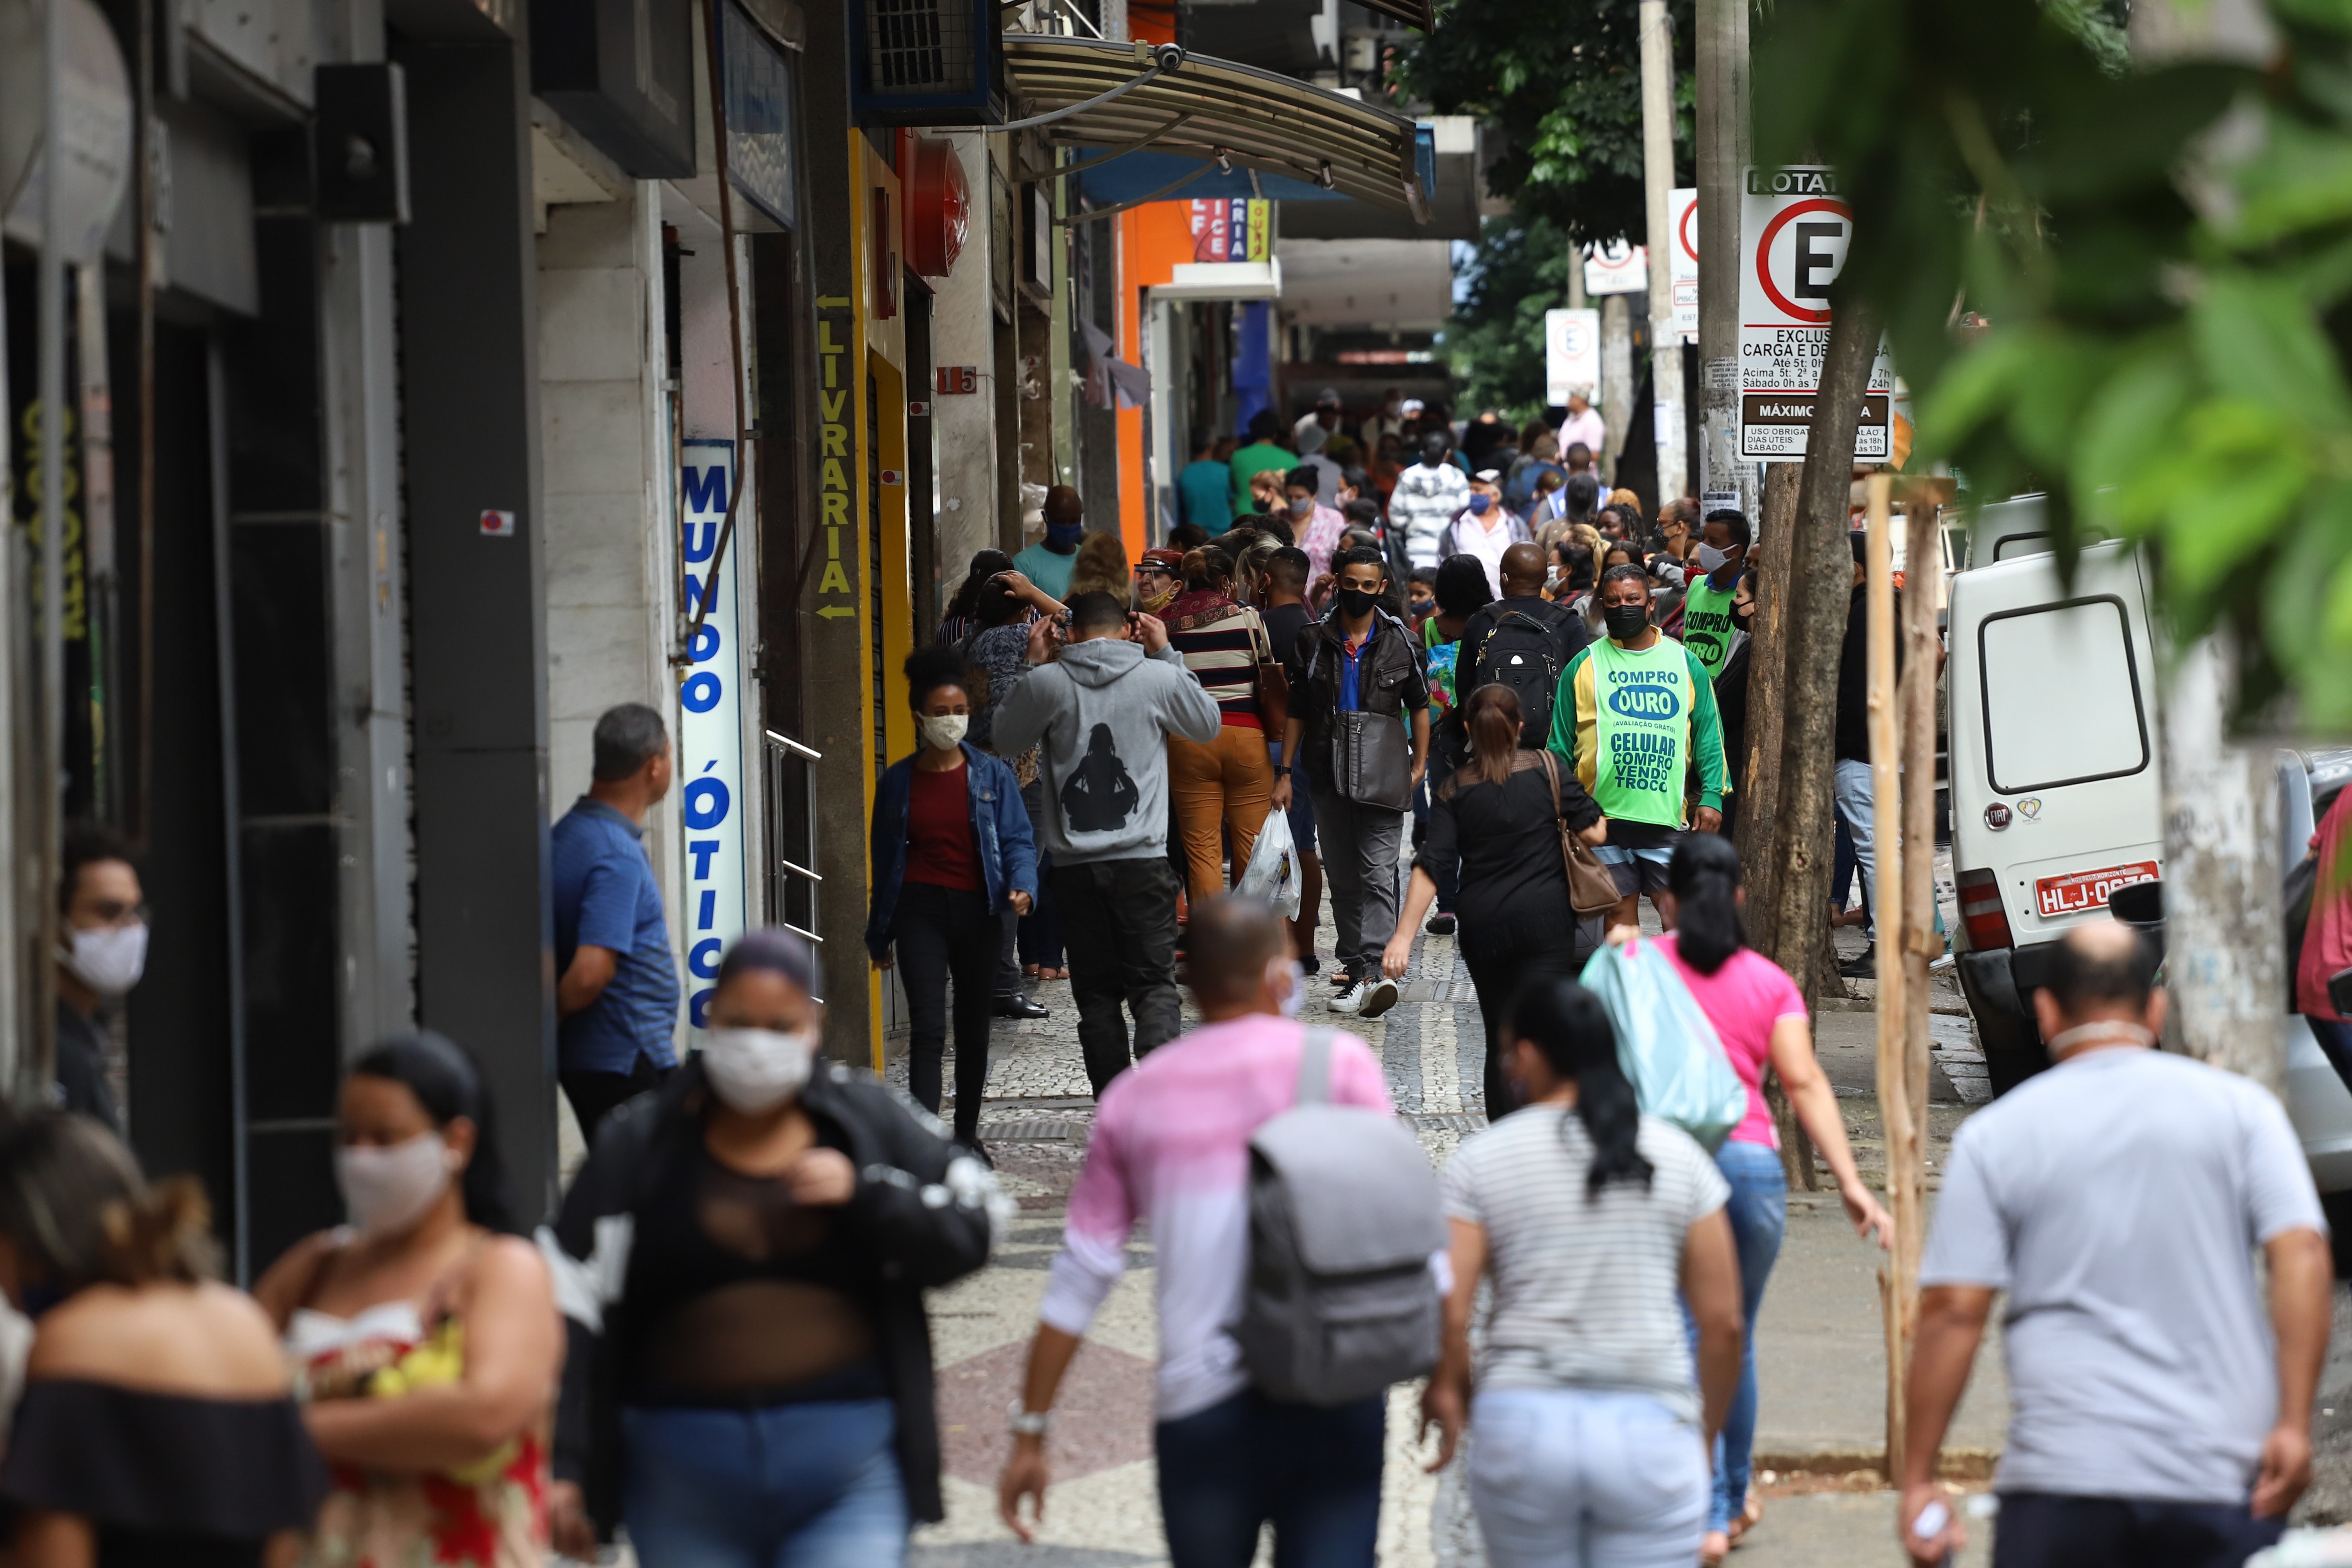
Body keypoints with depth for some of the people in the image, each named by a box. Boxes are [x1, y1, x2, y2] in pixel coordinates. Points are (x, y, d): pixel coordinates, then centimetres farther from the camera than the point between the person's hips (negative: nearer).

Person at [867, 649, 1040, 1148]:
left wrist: (1022, 886, -22)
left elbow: (1017, 840, -1)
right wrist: (880, 934, 12)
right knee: (928, 1028, -14)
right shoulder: (898, 782, 2)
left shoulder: (993, 775, 1)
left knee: (974, 1030, 12)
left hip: (977, 910, 2)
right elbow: (885, 859, 9)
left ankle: (967, 1134, 29)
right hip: (920, 908, -1)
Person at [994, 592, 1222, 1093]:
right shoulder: (1158, 678, -2)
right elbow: (1209, 724, 17)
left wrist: (1031, 665, 18)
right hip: (1143, 860, -1)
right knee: (1154, 985, 0)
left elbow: (1003, 738, 15)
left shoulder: (1047, 682, -2)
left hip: (1075, 865, 1)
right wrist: (1167, 654, 18)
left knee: (1097, 993, 7)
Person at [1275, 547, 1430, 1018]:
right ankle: (1353, 963, 17)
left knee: (1378, 874, -13)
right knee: (1342, 878, 8)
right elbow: (1297, 712, 10)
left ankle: (1371, 971, -23)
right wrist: (1284, 773, 4)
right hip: (1329, 778, 3)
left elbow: (1419, 707, 12)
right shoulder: (1313, 642, 6)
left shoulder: (1400, 643, 4)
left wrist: (1419, 766, 2)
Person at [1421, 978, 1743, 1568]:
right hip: (1651, 1426, 0)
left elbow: (1447, 1314, -7)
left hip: (1521, 1425, 0)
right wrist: (1705, 1432, 17)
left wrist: (1447, 1391, 12)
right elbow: (1723, 1320, 4)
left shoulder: (1480, 1160, 1)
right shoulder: (1676, 1155, 6)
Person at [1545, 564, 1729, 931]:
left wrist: (1712, 796, 0)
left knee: (1679, 914, -5)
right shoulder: (1585, 665, 7)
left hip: (1667, 814, 0)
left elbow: (1708, 735, 9)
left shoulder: (1684, 663, 9)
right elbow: (1561, 742, 10)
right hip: (1605, 814, 0)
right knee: (1620, 909, 6)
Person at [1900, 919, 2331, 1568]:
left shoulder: (1993, 1137, 4)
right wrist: (2294, 1423, -7)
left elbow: (1953, 1314, -1)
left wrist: (1917, 1480, 2)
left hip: (2064, 1473, -1)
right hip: (2225, 1480, 1)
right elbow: (2303, 1259, -5)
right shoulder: (2240, 1108, 6)